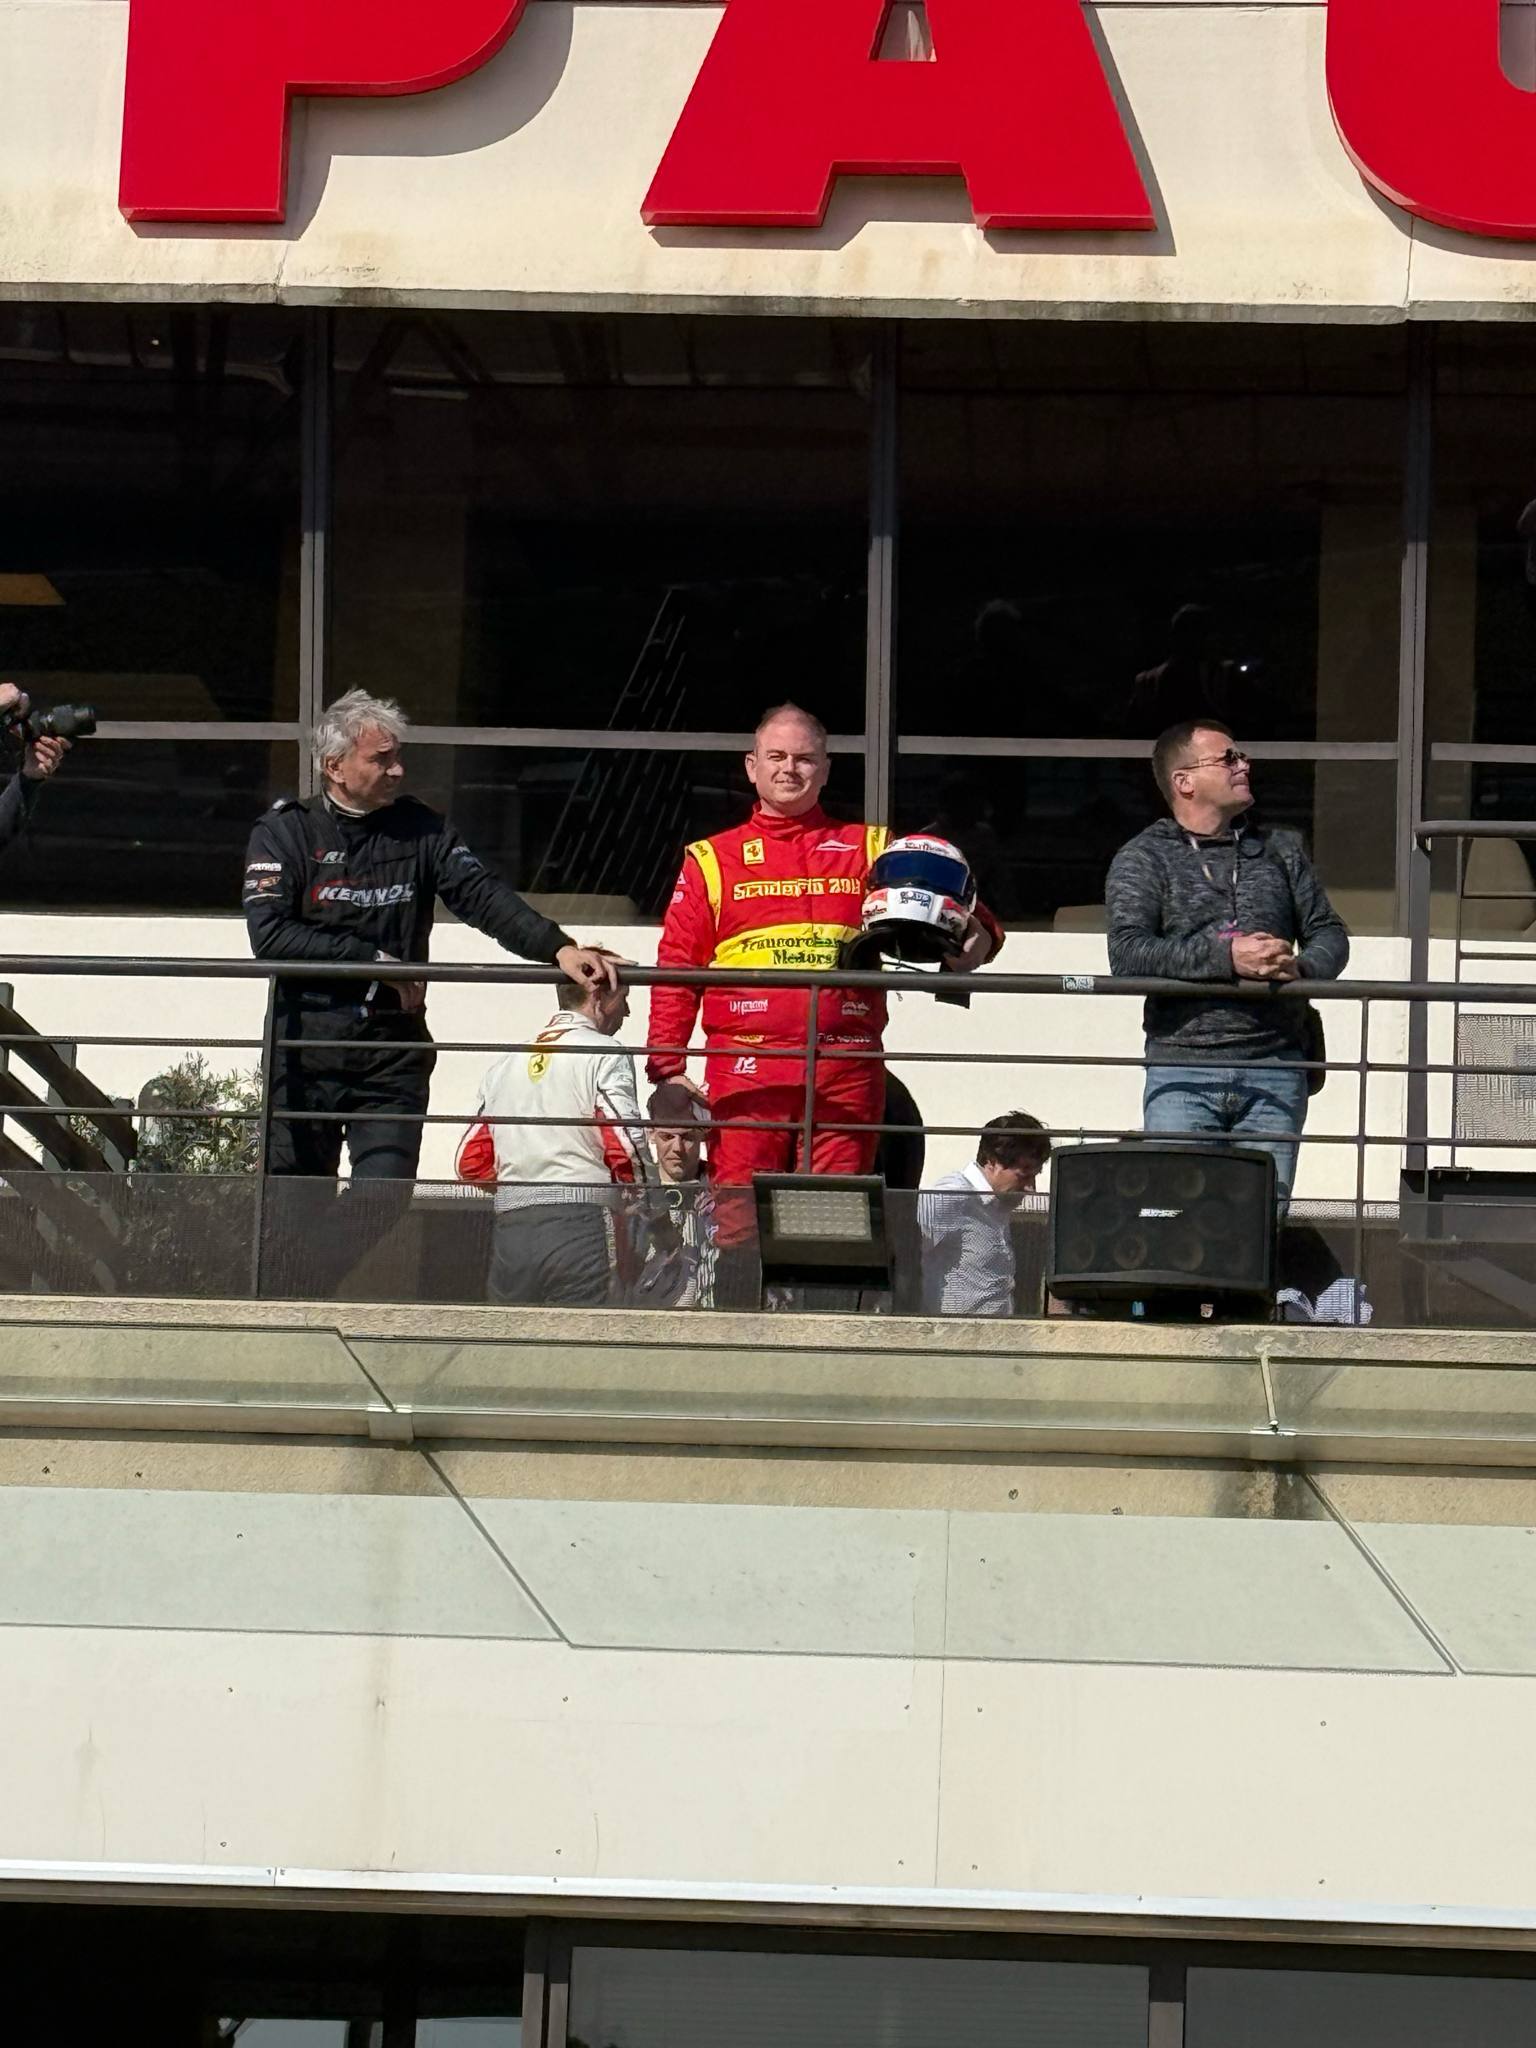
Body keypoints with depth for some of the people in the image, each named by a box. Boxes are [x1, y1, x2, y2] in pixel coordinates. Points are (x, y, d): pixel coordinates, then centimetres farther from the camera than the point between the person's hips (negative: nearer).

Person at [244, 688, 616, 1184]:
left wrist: (558, 948, -19)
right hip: (306, 1052, -2)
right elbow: (269, 934, -11)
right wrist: (373, 958, -12)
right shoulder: (284, 832, 1)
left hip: (393, 1054, 2)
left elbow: (483, 896, -2)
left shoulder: (419, 830, 9)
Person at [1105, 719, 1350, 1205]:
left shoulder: (1281, 852, 19)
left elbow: (1329, 934, 18)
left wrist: (1301, 968, -7)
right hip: (1183, 1073, -3)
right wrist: (1227, 958, -19)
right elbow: (1128, 953, -10)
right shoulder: (1143, 859, 5)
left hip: (1274, 1069, 3)